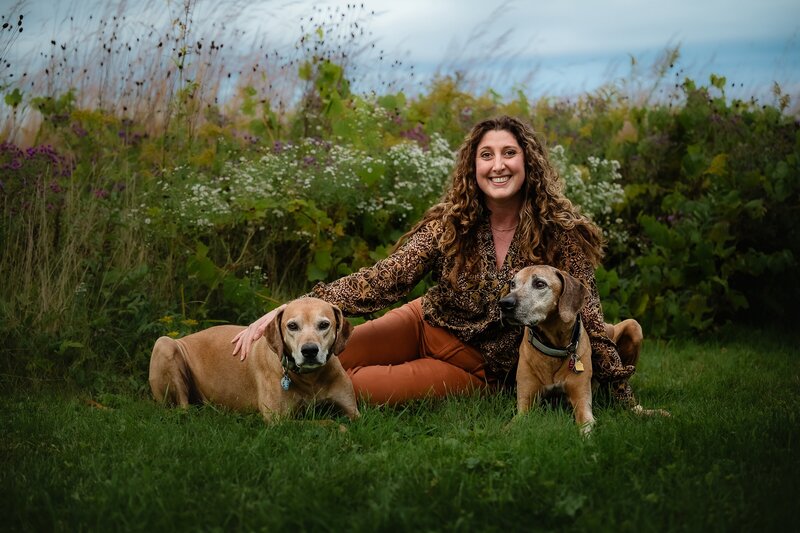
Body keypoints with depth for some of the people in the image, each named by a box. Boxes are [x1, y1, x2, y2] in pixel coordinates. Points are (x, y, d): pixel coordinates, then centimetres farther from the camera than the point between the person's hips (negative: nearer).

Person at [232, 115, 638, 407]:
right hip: (424, 327, 2)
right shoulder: (449, 223, -12)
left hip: (477, 369, -2)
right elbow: (384, 278, -19)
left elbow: (585, 317, -11)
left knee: (348, 386, -19)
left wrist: (625, 400, -11)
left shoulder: (560, 233, -17)